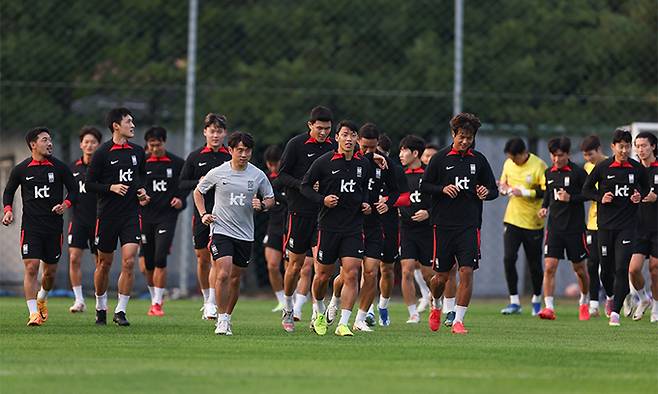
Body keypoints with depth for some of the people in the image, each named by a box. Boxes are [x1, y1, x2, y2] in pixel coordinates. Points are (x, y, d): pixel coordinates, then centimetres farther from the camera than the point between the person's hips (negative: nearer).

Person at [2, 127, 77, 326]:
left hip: (54, 225, 1)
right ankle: (33, 313, -13)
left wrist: (66, 204, -12)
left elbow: (74, 190, 8)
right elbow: (8, 191, 14)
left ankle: (42, 299, 40)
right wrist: (8, 210, -3)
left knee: (50, 270, 9)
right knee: (31, 267, -13)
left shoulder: (59, 167, 1)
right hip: (30, 226, -1)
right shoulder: (20, 170, 1)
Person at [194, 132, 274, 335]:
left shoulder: (258, 175, 0)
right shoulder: (218, 173, -3)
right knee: (223, 274, -17)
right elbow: (198, 191, 13)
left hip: (245, 234, 3)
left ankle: (227, 317, 26)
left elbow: (270, 198, 12)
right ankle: (222, 319, -9)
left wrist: (262, 205, -11)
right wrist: (203, 214, 1)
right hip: (221, 230, -3)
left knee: (235, 279, 9)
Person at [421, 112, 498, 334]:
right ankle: (436, 306, 35)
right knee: (442, 276, 4)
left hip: (470, 225, 1)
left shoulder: (479, 160, 7)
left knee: (467, 271, -11)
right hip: (444, 224, -1)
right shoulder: (440, 158, 1)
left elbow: (494, 190, 13)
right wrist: (443, 189, -14)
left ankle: (458, 320, -5)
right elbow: (424, 186, 4)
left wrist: (486, 193, -9)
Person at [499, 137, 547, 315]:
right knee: (509, 259, -10)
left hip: (533, 222, -4)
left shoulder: (538, 165, -12)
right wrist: (504, 188, -4)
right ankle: (514, 302, -3)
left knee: (534, 264, 5)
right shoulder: (508, 164, 6)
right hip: (512, 219, 4)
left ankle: (537, 300, 26)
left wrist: (524, 192, -20)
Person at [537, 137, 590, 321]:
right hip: (554, 227, 3)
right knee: (549, 267, -10)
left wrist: (571, 198, -18)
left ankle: (584, 302, 32)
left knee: (580, 268, 9)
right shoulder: (549, 173, 8)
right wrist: (544, 207, 6)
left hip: (575, 227, -3)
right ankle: (549, 307, -13)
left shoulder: (578, 172, -8)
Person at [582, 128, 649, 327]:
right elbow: (586, 189, 8)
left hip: (627, 224, -1)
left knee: (621, 268, -12)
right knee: (606, 268, 9)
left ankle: (615, 312, -11)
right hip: (605, 224, 1)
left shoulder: (637, 168, 1)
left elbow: (646, 188, 19)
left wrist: (640, 196, -2)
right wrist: (601, 197, -9)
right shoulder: (602, 167, -2)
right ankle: (611, 297, 39)